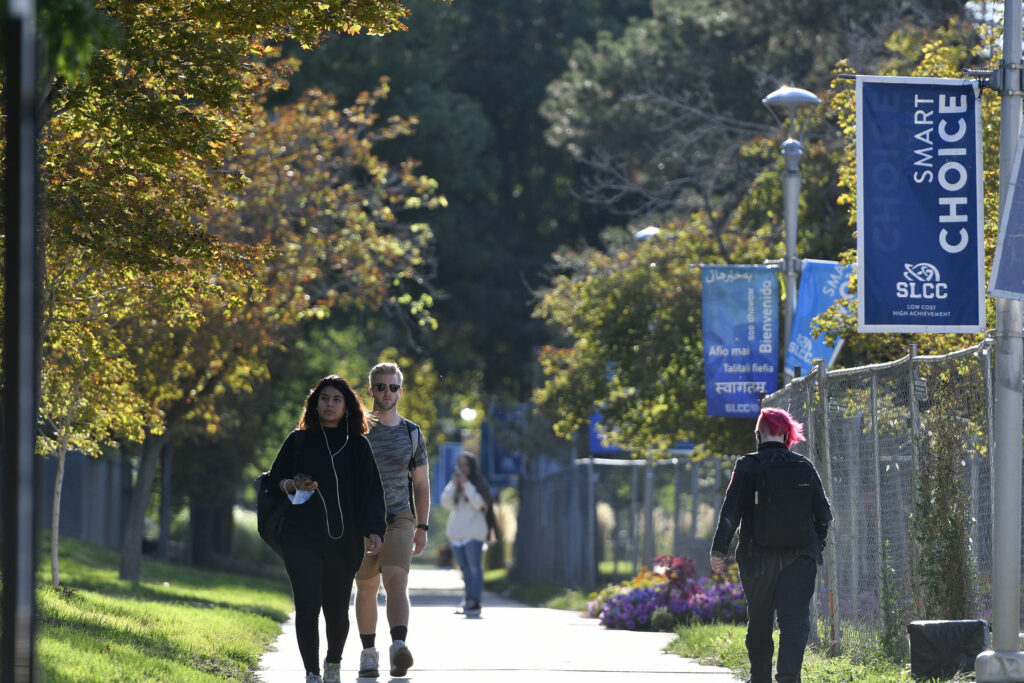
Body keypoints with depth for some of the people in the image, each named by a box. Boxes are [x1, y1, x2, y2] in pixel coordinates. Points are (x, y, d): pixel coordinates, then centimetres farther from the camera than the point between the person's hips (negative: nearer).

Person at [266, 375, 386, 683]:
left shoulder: (357, 446, 9)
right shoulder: (299, 441, 8)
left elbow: (371, 491, 6)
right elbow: (275, 481, 12)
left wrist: (374, 530, -7)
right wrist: (293, 485, -11)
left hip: (342, 541, 1)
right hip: (302, 538, -1)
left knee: (336, 608, 4)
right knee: (308, 605, -13)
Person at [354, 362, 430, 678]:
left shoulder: (411, 434, 10)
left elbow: (421, 484, 14)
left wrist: (422, 527, 7)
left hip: (399, 520, 0)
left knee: (397, 581, -18)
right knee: (366, 589, 6)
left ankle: (398, 647, -35)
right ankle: (368, 653, 18)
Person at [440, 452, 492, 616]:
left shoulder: (480, 484, 1)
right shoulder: (453, 484, 14)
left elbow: (479, 503, -13)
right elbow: (445, 502, 2)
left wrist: (466, 484, -15)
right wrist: (454, 485, -8)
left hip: (474, 533, -5)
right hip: (456, 533, 5)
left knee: (475, 568, -9)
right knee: (465, 569, 8)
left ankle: (475, 603, -11)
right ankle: (468, 600, 12)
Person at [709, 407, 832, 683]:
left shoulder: (747, 466, -3)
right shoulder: (804, 466, 3)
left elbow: (731, 510, -8)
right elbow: (824, 513, 6)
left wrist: (719, 550, -6)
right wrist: (816, 543, 22)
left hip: (758, 556, 0)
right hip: (799, 557, 0)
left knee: (759, 621, 13)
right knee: (795, 619, -5)